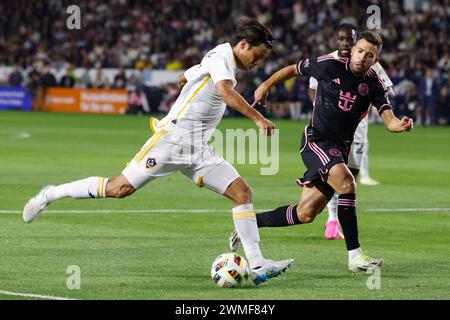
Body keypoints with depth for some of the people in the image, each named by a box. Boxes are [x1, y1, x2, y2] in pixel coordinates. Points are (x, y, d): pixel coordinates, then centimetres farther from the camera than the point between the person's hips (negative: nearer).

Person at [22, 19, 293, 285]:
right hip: (172, 139, -9)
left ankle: (257, 265, -8)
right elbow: (225, 91, -30)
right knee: (119, 189, -8)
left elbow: (182, 79, 34)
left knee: (242, 193, -4)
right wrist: (257, 118, -33)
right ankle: (51, 195, 9)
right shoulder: (221, 56, -9)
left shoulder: (220, 61, 19)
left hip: (198, 149, 9)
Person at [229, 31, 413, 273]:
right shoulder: (330, 65, -9)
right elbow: (293, 69, 8)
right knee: (346, 183, -31)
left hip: (340, 150, 5)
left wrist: (399, 125, -34)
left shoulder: (373, 84, 0)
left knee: (305, 214, 5)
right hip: (316, 140, -5)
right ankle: (355, 256, -29)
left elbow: (388, 119, -12)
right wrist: (265, 86, 9)